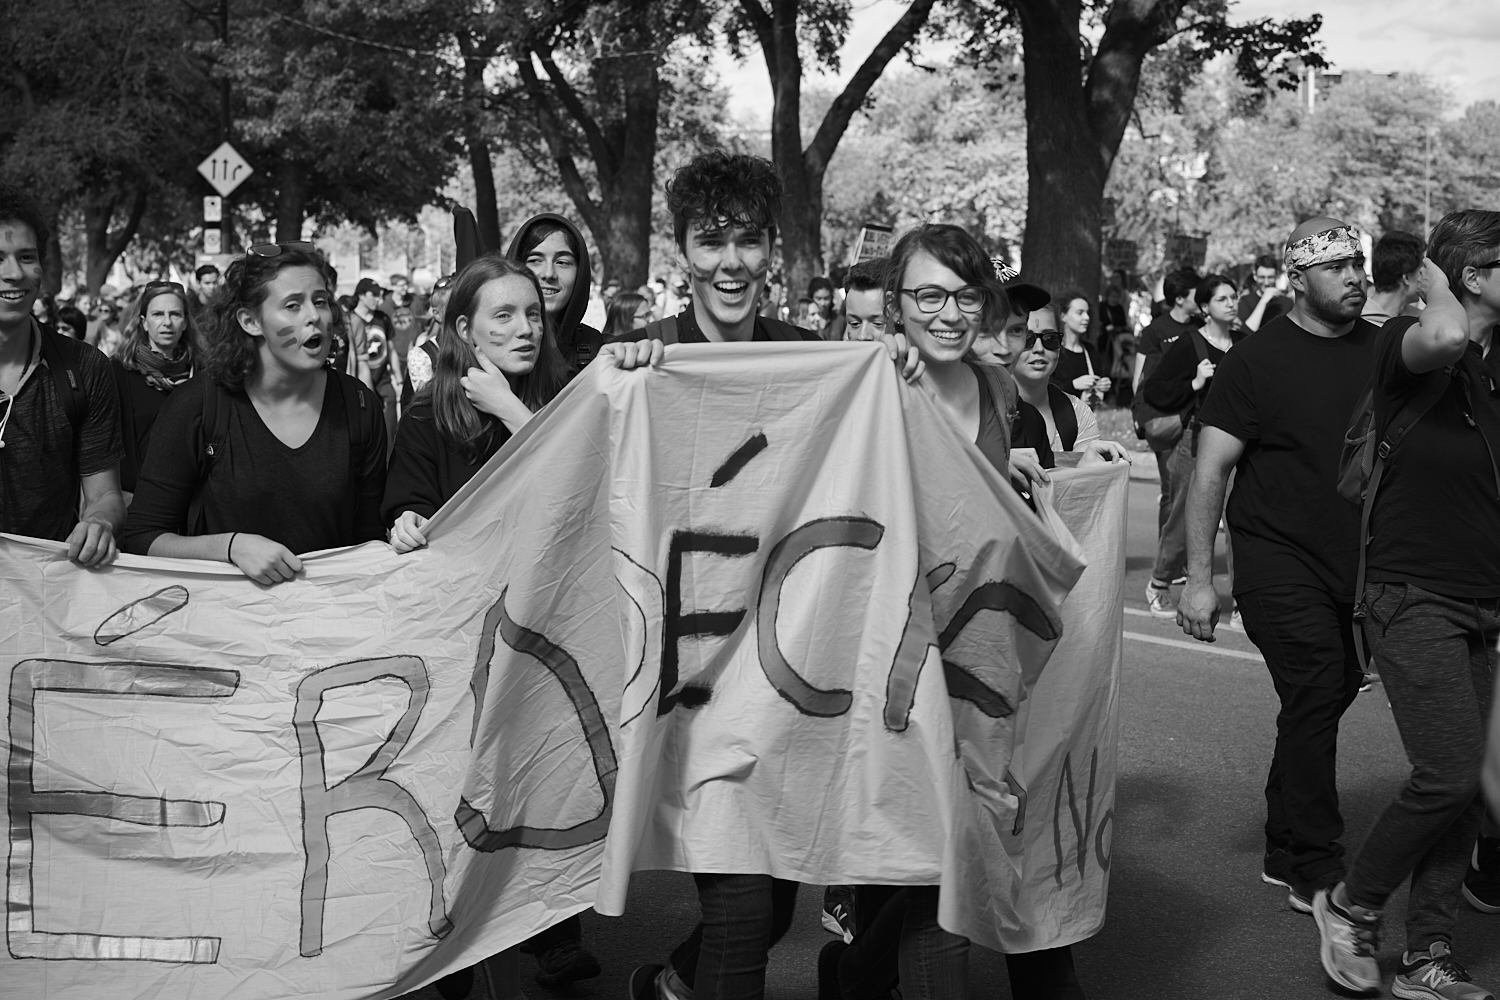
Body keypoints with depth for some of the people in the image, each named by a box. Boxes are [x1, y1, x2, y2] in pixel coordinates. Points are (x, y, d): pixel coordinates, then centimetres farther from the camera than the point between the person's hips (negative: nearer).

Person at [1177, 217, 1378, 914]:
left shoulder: (1382, 349, 7)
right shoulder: (1257, 360, -7)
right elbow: (1210, 471, -7)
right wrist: (1199, 579, -11)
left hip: (1358, 565, 5)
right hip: (1281, 564, -5)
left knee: (1318, 708, 11)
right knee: (1314, 705, -8)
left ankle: (1285, 853, 27)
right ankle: (1318, 875, 3)